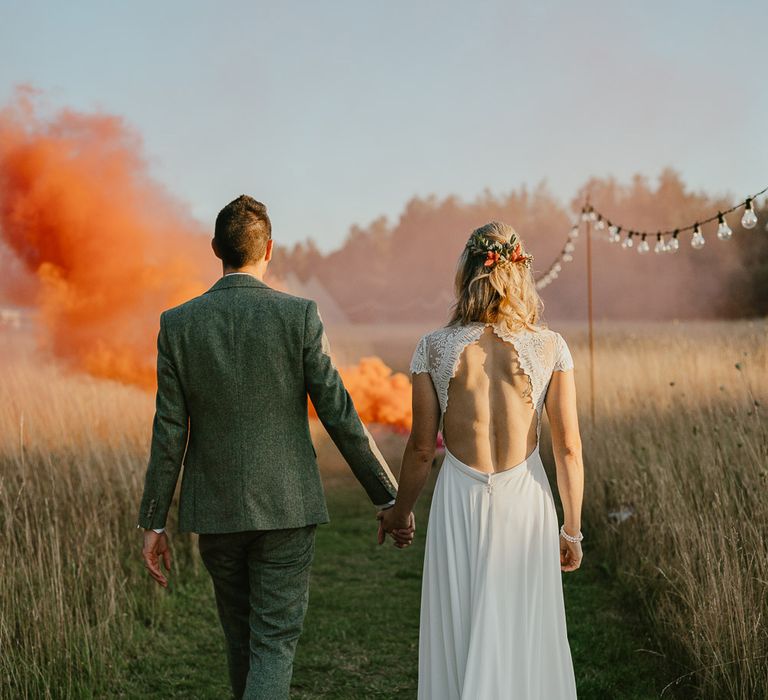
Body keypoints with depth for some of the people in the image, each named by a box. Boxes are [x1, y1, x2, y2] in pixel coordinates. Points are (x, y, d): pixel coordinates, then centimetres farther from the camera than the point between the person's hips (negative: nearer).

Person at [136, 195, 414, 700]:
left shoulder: (177, 324, -4)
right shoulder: (299, 316, -9)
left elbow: (169, 432, -3)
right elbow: (339, 415, -10)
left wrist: (153, 523, 4)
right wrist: (389, 497, -2)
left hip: (215, 510, 3)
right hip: (286, 506, -3)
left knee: (241, 637, 21)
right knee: (274, 644, 2)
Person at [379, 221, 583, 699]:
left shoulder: (435, 348, -6)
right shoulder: (550, 348, -6)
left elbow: (422, 448, -2)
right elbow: (569, 448, -6)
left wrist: (400, 511, 14)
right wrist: (572, 530, 4)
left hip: (461, 503, 0)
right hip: (526, 501, 0)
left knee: (461, 641, 12)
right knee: (527, 637, 15)